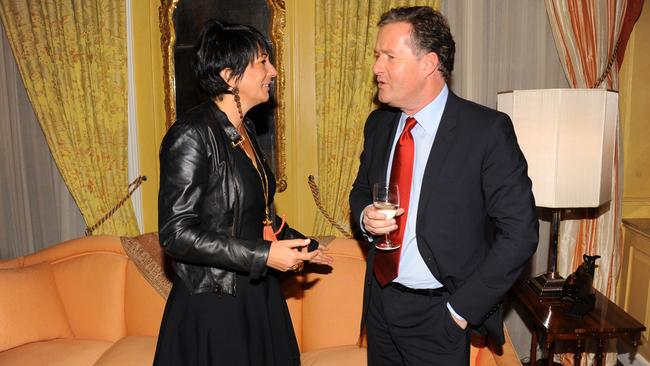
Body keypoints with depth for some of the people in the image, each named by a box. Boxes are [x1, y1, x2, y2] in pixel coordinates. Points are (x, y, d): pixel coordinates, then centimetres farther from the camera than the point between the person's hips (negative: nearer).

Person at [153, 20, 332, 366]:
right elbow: (176, 233, -21)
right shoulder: (192, 134, -18)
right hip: (214, 307, -7)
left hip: (257, 296, 8)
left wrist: (299, 246, 20)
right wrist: (262, 255, -23)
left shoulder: (244, 131, 7)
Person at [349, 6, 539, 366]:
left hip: (436, 314, -5)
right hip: (379, 301, 5)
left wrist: (462, 309, -13)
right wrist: (365, 216, -8)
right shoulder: (378, 123, 1)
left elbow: (519, 231, -14)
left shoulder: (487, 130, -16)